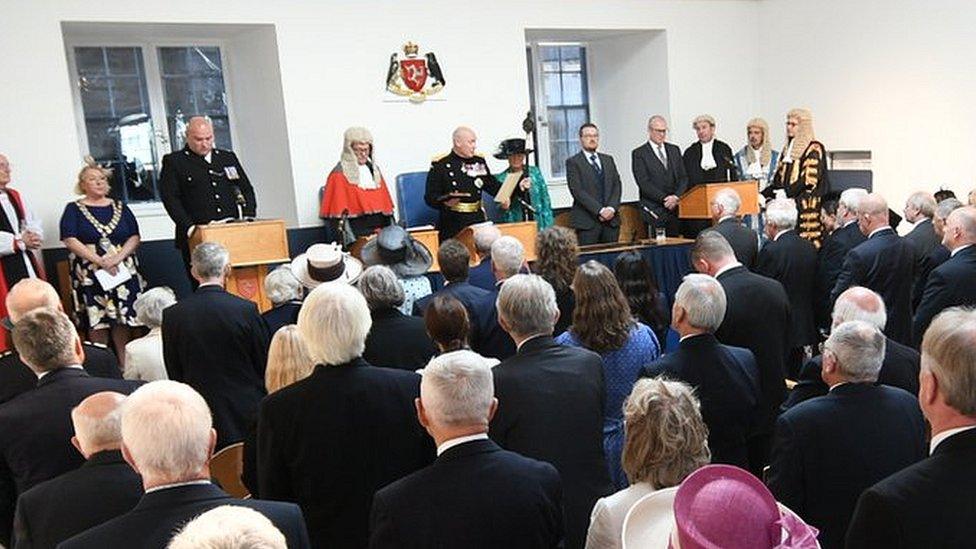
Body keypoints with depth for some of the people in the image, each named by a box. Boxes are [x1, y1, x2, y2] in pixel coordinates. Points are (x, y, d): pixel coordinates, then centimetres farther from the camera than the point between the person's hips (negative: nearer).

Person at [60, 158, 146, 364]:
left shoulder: (120, 207, 14)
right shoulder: (74, 209, 5)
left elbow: (134, 237, 6)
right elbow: (70, 240, -6)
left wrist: (118, 257, -12)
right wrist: (100, 261, -15)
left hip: (123, 272, 2)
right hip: (90, 275, -2)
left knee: (124, 320, 0)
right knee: (98, 323, -4)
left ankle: (125, 365, 6)